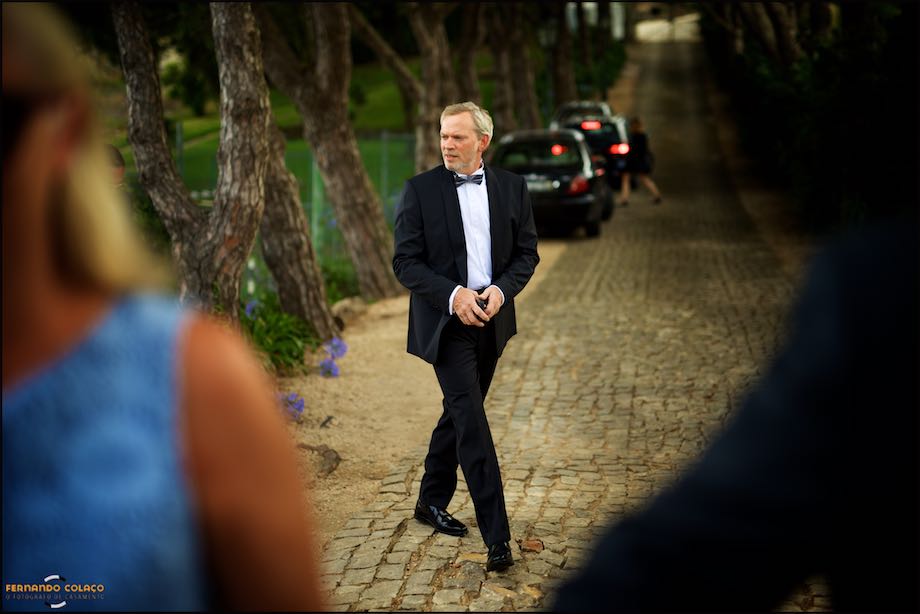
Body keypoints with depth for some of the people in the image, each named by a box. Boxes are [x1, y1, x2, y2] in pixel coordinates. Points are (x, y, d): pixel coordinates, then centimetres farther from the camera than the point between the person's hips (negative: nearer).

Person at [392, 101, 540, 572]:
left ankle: (431, 502, 34)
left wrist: (501, 289, -13)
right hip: (445, 322, -4)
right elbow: (405, 262, -7)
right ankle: (496, 536, -10)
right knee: (472, 421, -11)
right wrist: (452, 295, -21)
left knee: (459, 413, 16)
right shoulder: (420, 190, -5)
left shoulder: (512, 188, 4)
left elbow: (527, 252, 7)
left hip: (491, 321, 4)